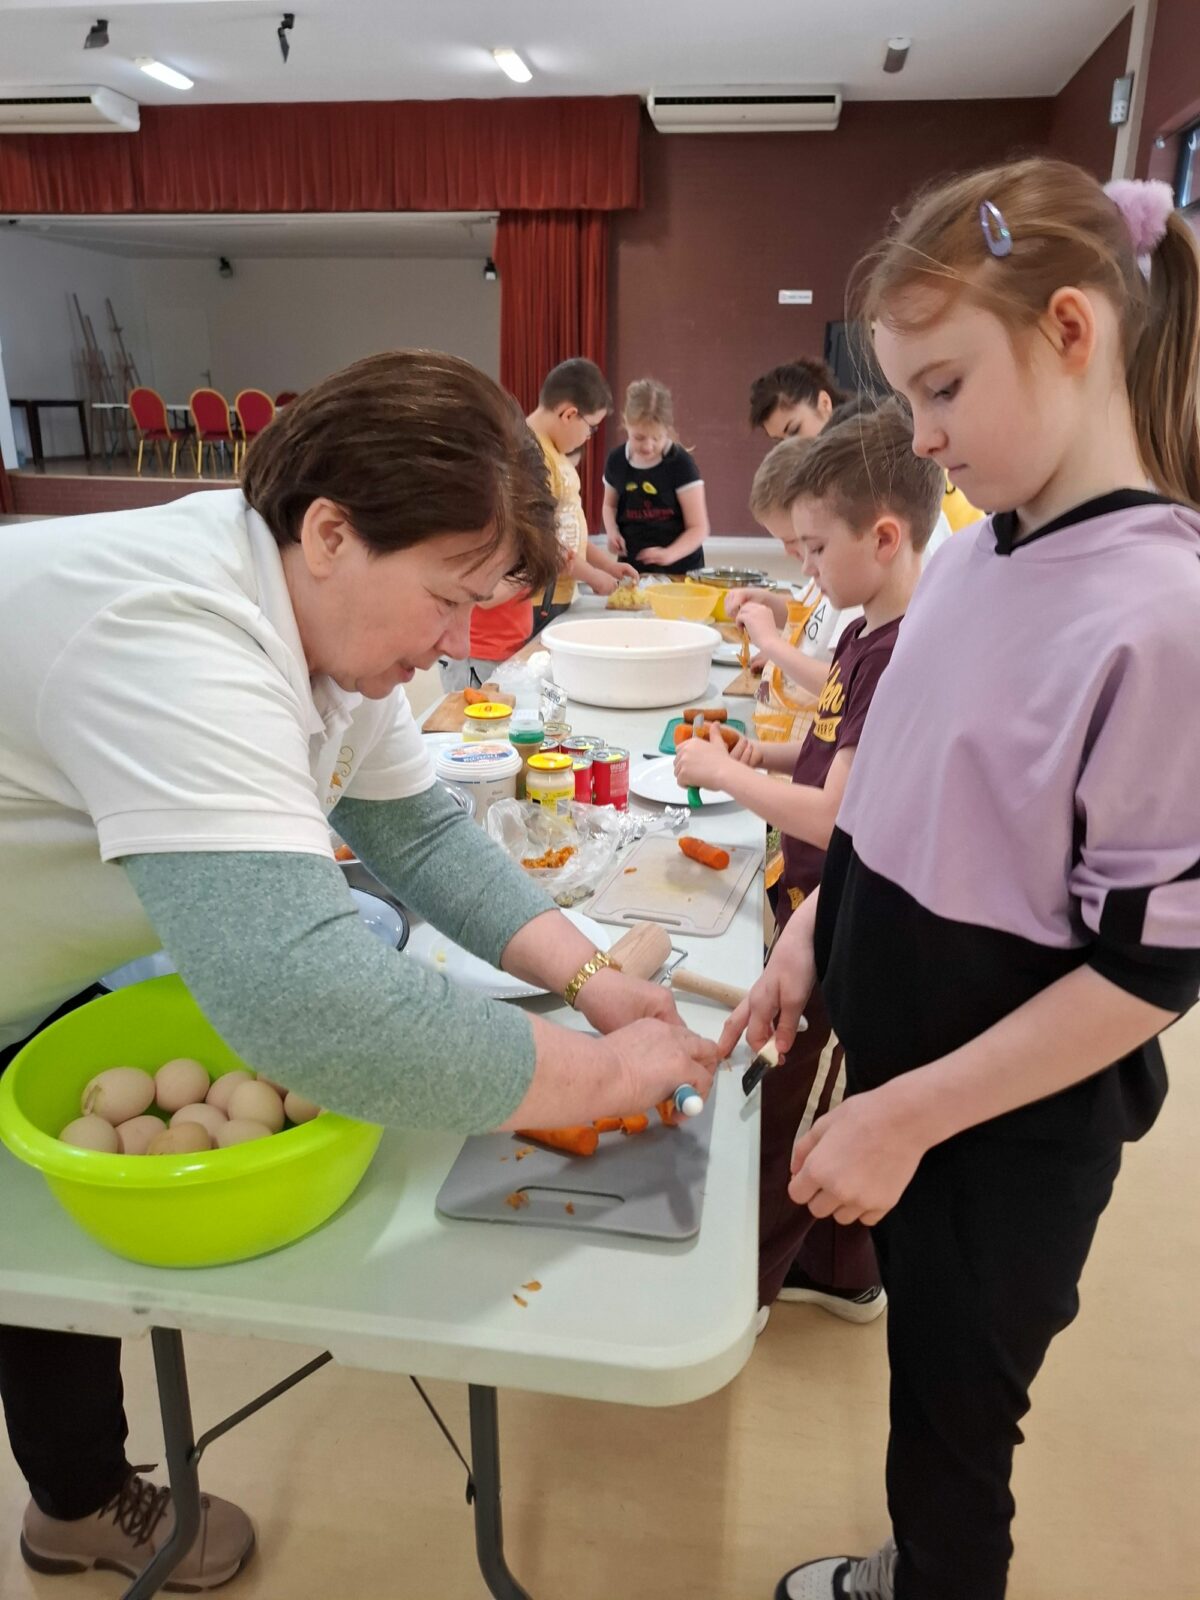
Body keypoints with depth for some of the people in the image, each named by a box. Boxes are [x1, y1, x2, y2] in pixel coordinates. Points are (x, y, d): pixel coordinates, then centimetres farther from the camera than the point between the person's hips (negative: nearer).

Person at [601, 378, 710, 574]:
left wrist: (669, 554, -30)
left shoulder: (680, 464, -13)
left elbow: (699, 528, -13)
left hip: (679, 570, -3)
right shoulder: (616, 460, 0)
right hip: (632, 568, 4)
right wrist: (612, 532, -1)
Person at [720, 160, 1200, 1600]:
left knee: (954, 1409, 16)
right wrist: (811, 932, 6)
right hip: (902, 1044, 7)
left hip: (1018, 1119, -7)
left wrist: (907, 1116, -20)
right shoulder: (974, 555, 0)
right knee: (924, 1357, 26)